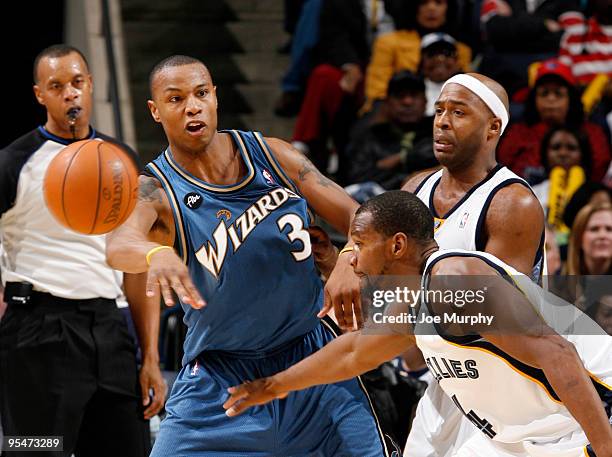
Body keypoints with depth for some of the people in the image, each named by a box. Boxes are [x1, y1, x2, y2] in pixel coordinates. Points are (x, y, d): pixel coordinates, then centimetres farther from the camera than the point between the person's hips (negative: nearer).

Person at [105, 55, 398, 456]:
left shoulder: (272, 155, -2)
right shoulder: (156, 190, -12)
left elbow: (357, 217, -1)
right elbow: (119, 245, -35)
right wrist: (157, 253, -60)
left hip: (311, 355, 3)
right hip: (220, 377, -2)